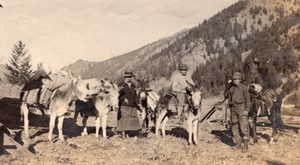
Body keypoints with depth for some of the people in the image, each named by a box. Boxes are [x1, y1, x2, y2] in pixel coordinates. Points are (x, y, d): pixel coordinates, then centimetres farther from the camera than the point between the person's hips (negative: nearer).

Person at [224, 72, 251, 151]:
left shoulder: (244, 87, -4)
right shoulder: (231, 88, 12)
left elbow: (247, 99, -8)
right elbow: (225, 95, 23)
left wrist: (247, 109, -17)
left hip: (241, 108, -6)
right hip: (233, 109, 6)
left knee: (244, 126, -10)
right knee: (234, 127, 10)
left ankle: (245, 145, -6)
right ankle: (238, 144, 20)